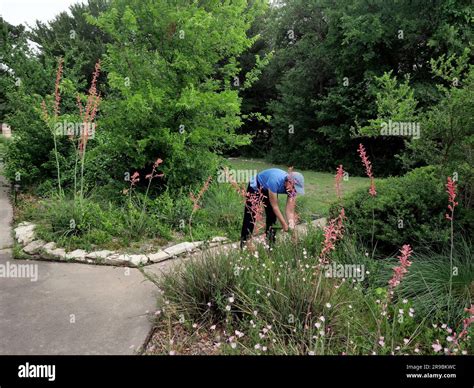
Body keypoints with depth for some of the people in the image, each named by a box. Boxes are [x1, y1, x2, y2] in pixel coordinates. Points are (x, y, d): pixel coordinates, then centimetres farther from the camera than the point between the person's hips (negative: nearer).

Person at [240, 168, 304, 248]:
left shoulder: (293, 187, -25)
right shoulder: (275, 181, -43)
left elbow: (290, 211, -23)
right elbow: (274, 206, -35)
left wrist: (291, 225, -39)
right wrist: (284, 224, -32)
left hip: (268, 190, 6)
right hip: (255, 187, -5)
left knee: (272, 216, 1)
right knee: (250, 216, -10)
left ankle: (270, 243, 13)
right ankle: (244, 242, -3)